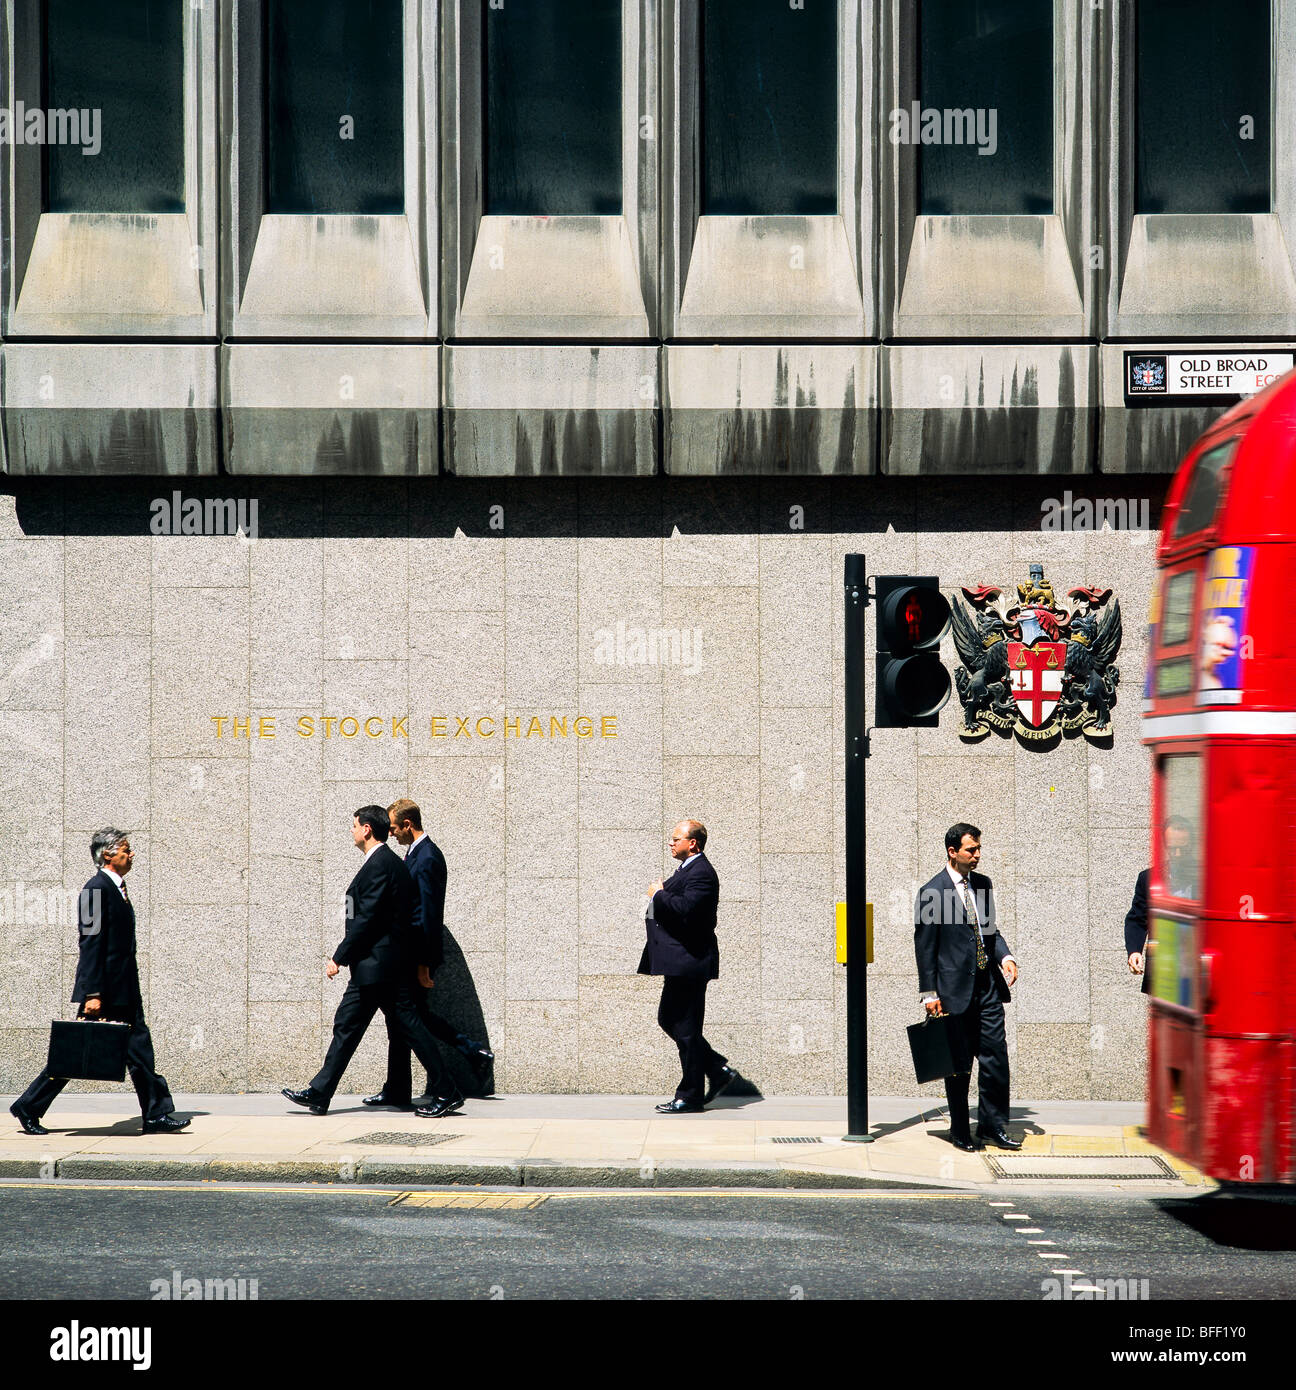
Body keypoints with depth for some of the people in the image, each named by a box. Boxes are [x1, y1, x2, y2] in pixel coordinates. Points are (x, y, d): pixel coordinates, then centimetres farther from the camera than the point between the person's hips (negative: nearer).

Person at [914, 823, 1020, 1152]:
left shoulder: (983, 884, 11)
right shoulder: (931, 893, -8)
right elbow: (924, 947, -6)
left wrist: (1004, 957, 1)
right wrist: (930, 993, -8)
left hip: (987, 986, 5)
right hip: (955, 989, -5)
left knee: (996, 1055, 2)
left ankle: (992, 1125, 14)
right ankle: (960, 1133, 14)